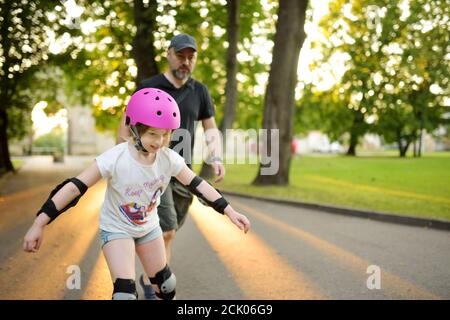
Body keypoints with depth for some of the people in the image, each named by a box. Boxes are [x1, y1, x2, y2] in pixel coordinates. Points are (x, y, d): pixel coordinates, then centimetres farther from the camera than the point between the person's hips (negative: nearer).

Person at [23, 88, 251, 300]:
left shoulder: (170, 159, -19)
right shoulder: (115, 159, -31)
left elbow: (197, 185, -10)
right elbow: (76, 187, -29)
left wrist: (229, 211, -10)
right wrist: (39, 224, -31)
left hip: (149, 227, 5)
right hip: (116, 228, -5)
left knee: (164, 283, 16)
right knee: (125, 291, -18)